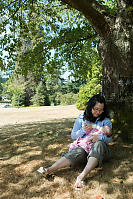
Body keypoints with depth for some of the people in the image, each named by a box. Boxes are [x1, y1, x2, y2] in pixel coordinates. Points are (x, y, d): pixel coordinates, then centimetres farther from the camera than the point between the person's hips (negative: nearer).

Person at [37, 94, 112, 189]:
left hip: (101, 149, 0)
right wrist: (83, 131, -11)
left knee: (99, 144, -37)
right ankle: (49, 170, -50)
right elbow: (73, 136, 9)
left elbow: (109, 138, 2)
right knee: (78, 152, -35)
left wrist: (100, 137, -20)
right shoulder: (81, 118, 9)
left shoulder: (106, 120, 9)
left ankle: (82, 176, -52)